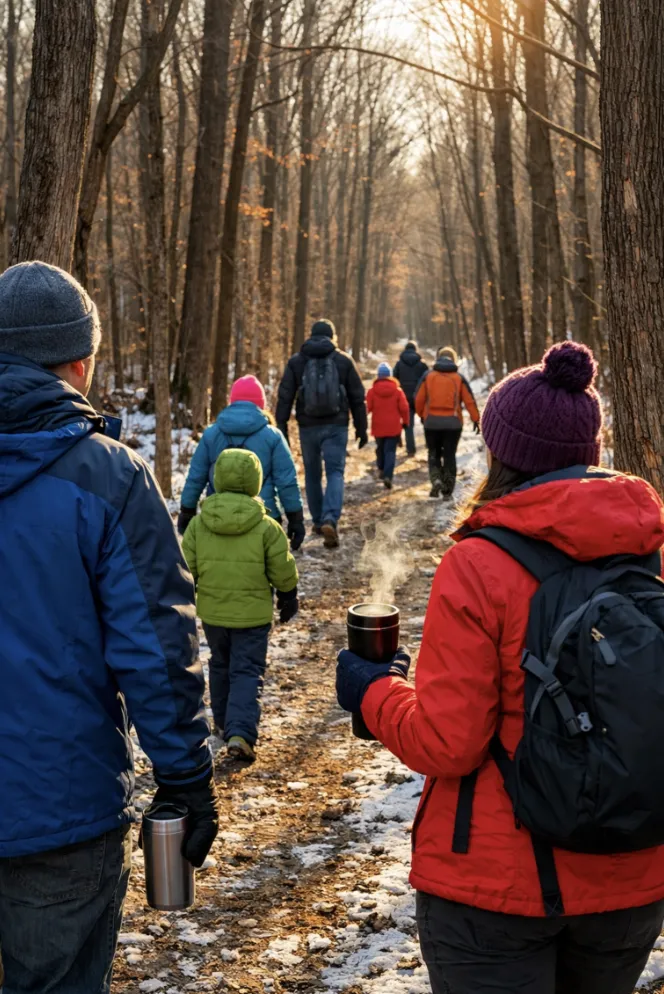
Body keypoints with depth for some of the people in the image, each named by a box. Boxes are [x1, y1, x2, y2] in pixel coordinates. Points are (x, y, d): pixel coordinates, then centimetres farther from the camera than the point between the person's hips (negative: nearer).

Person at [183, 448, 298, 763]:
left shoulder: (199, 523, -6)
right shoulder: (266, 527, -12)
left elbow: (187, 568, 1)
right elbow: (283, 572, -6)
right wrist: (288, 599, 12)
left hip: (212, 612, 3)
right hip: (252, 614, -3)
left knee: (220, 667, 22)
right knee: (247, 673, 1)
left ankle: (224, 723, 35)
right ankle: (240, 733, -14)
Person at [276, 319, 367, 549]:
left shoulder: (296, 361, 4)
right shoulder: (344, 360, 3)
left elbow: (285, 397, -1)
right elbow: (358, 398, 5)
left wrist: (281, 428, 1)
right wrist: (361, 428, 12)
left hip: (308, 427, 1)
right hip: (336, 426, -1)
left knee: (312, 474, 16)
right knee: (335, 473, -3)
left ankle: (318, 521, 25)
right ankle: (330, 519, -24)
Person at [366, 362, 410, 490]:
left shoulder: (372, 391, -6)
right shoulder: (397, 390, -4)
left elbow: (367, 407, -7)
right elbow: (404, 408, -6)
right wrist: (405, 421, 7)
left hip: (378, 427, 1)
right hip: (394, 427, -1)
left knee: (380, 448, 23)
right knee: (390, 451, -2)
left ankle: (381, 470, 34)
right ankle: (388, 476, -16)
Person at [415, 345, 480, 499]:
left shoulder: (428, 376, 2)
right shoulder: (459, 378, 1)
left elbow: (418, 399, 2)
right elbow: (470, 401, -2)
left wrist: (421, 415, 18)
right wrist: (476, 419, 4)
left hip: (431, 421, 0)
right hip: (453, 423, 0)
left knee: (434, 453, 15)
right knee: (449, 455, 8)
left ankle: (436, 479, -10)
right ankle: (448, 490, 7)